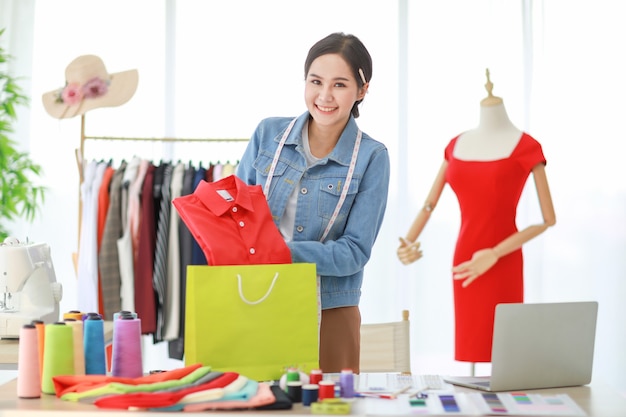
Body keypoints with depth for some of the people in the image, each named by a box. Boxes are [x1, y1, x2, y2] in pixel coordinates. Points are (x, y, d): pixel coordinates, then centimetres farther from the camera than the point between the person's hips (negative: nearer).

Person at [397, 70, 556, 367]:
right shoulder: (456, 145, 10)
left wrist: (494, 255, -15)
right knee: (468, 347, 8)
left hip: (503, 265, -5)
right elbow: (430, 204, 15)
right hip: (465, 260, 5)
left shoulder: (526, 146, -6)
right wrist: (408, 244, -3)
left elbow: (548, 219, -8)